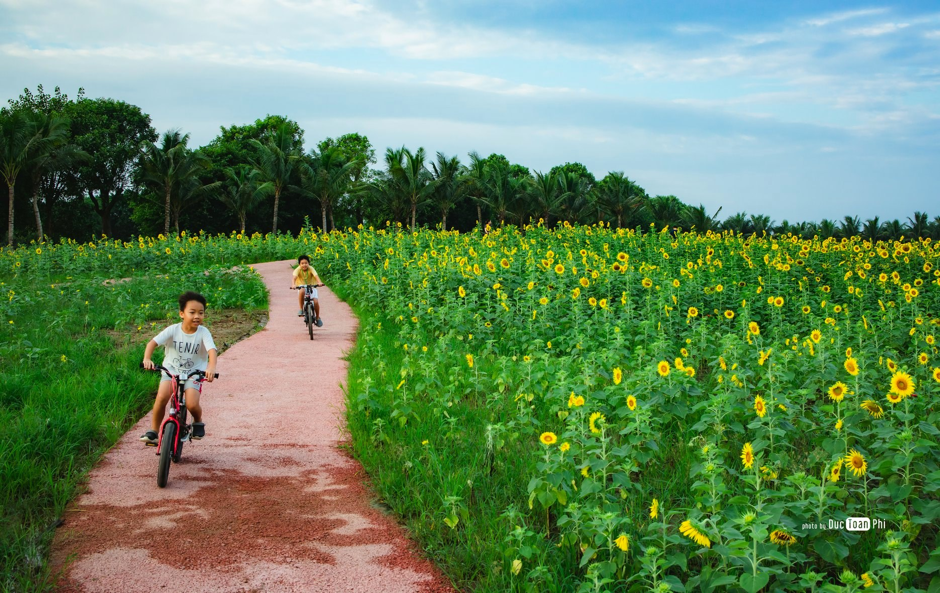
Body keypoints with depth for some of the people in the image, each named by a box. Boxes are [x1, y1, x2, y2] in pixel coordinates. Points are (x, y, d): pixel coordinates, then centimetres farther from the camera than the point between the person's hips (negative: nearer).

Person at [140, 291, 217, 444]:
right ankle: (153, 431, -5)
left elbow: (212, 350, -28)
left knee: (192, 404, -21)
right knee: (162, 397, -25)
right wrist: (147, 359, -39)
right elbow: (153, 342, -20)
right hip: (171, 370, 1)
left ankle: (198, 422, 15)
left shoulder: (203, 333, -13)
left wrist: (211, 367, -48)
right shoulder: (173, 330, -12)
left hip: (194, 373, -1)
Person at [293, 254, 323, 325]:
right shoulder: (298, 269, -18)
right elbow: (295, 277, -33)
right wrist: (294, 284, -52)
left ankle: (317, 318, 8)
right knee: (302, 292, -37)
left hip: (312, 286, 0)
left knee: (316, 302, -17)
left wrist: (319, 282, -54)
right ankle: (301, 309, -18)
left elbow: (316, 275, -34)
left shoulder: (310, 268, -18)